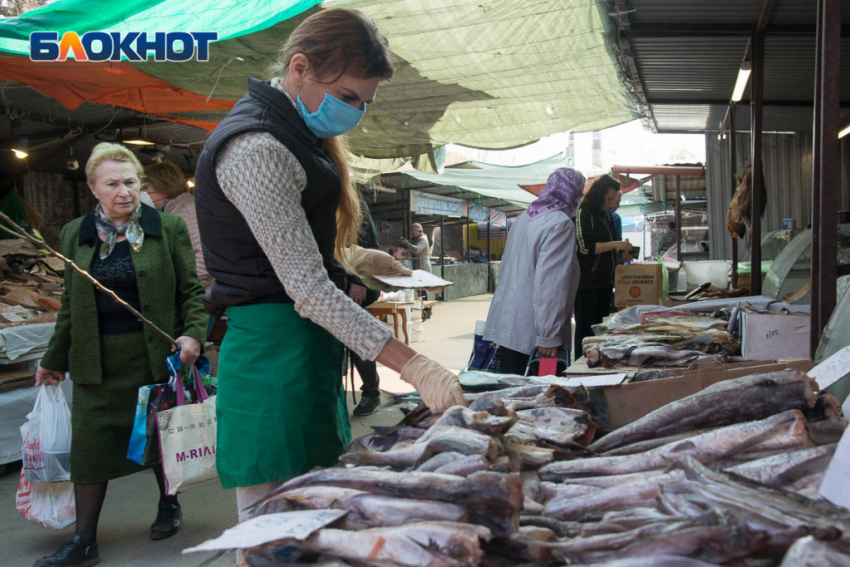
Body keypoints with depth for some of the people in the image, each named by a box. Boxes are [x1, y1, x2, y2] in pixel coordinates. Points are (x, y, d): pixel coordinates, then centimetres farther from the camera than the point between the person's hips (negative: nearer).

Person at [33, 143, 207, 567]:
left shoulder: (169, 228, -1)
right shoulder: (75, 235, 8)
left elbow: (191, 289, 1)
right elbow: (70, 304, 14)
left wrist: (192, 333, -14)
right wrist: (55, 360, 17)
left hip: (156, 356, -2)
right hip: (96, 362, 3)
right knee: (89, 446, 3)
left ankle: (168, 506, 35)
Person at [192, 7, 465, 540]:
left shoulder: (296, 135, 15)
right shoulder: (257, 150, -18)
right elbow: (307, 289, -23)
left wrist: (354, 258, 16)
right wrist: (414, 366, -24)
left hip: (309, 352, 10)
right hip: (277, 352, -10)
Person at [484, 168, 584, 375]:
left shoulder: (525, 217, 13)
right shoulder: (561, 224, -13)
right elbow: (551, 284, -21)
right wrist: (549, 336, -20)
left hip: (505, 326, 8)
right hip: (530, 332, -8)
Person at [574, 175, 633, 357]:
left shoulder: (605, 215, 17)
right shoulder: (583, 214, -10)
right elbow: (585, 247, -19)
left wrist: (621, 249, 13)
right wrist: (615, 244, -19)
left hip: (604, 281, 9)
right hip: (587, 283, -9)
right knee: (586, 328, -3)